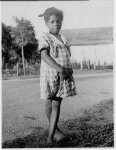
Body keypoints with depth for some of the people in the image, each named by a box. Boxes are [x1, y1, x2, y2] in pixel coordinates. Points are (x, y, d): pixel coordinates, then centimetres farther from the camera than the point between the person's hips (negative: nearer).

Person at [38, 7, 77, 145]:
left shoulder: (63, 39, 13)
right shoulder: (45, 38, -5)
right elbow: (44, 56, -16)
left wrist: (68, 70, -4)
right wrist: (59, 69, -26)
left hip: (64, 76, 4)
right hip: (50, 75, -4)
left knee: (57, 104, 1)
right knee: (49, 103, 9)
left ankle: (51, 134, 5)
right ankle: (54, 128, 31)